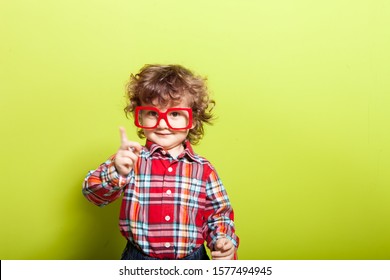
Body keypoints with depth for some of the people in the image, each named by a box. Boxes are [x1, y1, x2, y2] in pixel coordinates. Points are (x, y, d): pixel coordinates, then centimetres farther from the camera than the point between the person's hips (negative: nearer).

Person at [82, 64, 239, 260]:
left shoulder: (204, 170, -2)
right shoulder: (130, 159, -6)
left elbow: (219, 215, 5)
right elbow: (93, 192, -17)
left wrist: (224, 241, -14)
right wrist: (116, 174, -36)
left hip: (192, 259, 1)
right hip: (138, 258, 0)